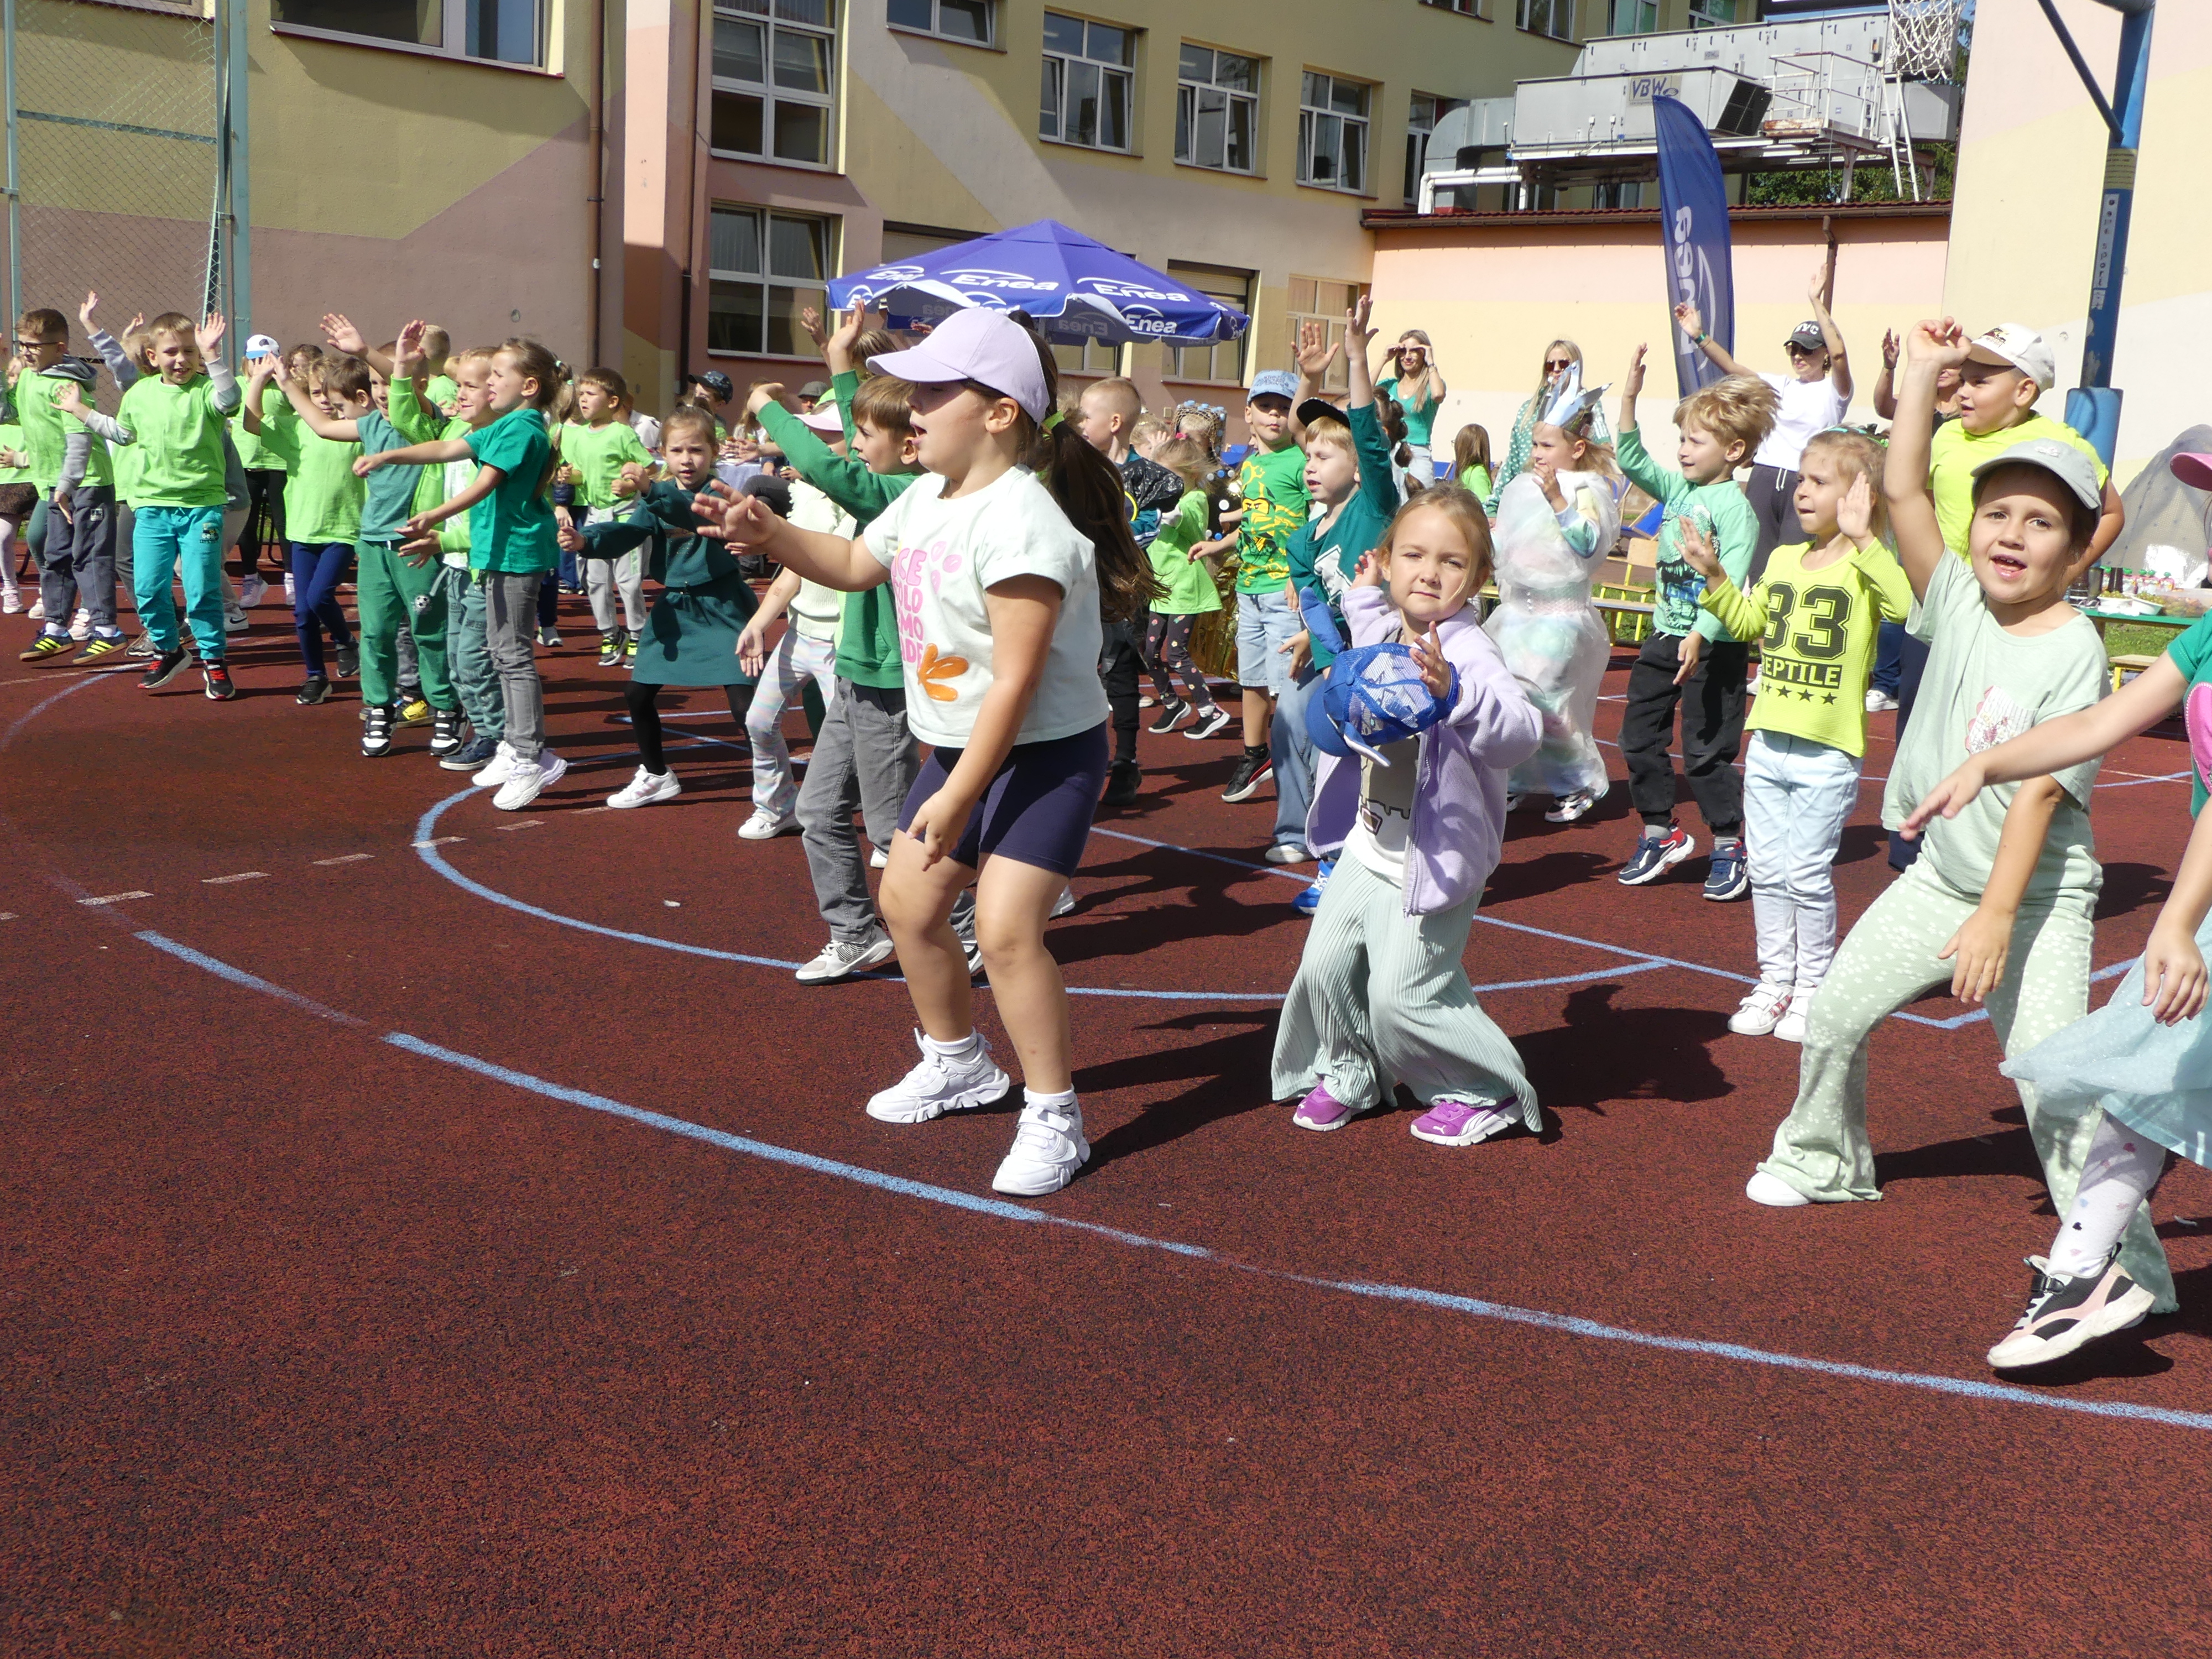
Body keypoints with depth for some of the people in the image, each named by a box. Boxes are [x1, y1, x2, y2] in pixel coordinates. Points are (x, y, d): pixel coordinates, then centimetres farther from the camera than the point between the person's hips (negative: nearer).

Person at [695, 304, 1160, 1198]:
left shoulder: (1018, 522, -27)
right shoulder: (927, 498, 3)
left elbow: (1015, 682, -28)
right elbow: (859, 564, 23)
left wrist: (958, 798, -26)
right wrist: (772, 535, 5)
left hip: (1046, 754, -10)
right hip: (960, 746, 10)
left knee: (1005, 926, -20)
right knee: (907, 901, 15)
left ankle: (1053, 1118, -3)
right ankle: (959, 1063, 37)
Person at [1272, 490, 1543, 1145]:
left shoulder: (1469, 654, -23)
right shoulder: (1382, 636, 2)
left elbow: (1520, 729, -42)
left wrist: (1453, 694, -56)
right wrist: (1363, 600, 25)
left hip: (1432, 863, -7)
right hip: (1369, 847, 7)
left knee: (1402, 993, -6)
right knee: (1326, 965, 10)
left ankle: (1491, 1094, 16)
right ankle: (1349, 1075, 35)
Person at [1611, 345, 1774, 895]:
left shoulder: (1734, 507, -15)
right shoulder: (1678, 488, 7)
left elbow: (1731, 582, -23)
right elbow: (1632, 461, 10)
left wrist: (1700, 635, -32)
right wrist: (1628, 399, 0)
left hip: (1713, 646, -8)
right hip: (1665, 635, 8)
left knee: (1705, 750, -2)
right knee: (1638, 737, 11)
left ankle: (1730, 846, 13)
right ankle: (1660, 834, 25)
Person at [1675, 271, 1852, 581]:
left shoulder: (1833, 390, 4)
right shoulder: (1779, 385, 18)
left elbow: (1838, 353, -16)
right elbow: (1732, 368, 8)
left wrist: (1818, 303, -19)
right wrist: (1699, 337, -6)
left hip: (1804, 484, -4)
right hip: (1764, 477, 5)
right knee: (1758, 562, 3)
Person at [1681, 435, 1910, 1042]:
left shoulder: (1863, 566, -10)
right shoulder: (1783, 560, 10)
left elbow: (1902, 602, -30)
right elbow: (1748, 623, 22)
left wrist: (1862, 538, -34)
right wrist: (1714, 576, 10)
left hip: (1827, 752, -6)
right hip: (1768, 743, 6)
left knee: (1808, 874, 0)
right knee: (1767, 870, 12)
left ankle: (1812, 988, 15)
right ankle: (1775, 979, 24)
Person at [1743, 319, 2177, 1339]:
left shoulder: (2073, 650, -18)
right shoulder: (1958, 603, -2)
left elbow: (2039, 790, -22)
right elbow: (1901, 489, -9)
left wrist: (1996, 916, -26)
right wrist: (1922, 372, -9)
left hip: (2037, 893, -6)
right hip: (1941, 875, 6)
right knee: (1837, 1010, 13)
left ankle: (2125, 1273, -4)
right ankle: (1826, 1159, 37)